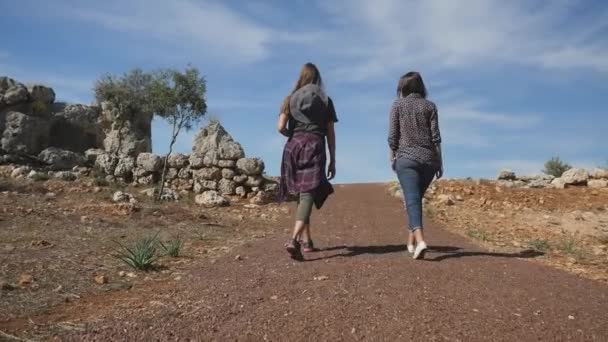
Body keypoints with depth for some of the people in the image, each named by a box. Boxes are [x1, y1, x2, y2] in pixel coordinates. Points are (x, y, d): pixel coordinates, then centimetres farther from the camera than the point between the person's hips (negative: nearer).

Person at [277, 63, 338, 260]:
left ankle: (306, 241, 20)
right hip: (315, 147, -2)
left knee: (301, 194, 15)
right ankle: (294, 240, -29)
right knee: (308, 194, -11)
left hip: (294, 147, 2)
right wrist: (333, 161, 9)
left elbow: (281, 127, -2)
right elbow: (330, 133, 6)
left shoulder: (291, 99, 9)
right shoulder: (325, 101, 8)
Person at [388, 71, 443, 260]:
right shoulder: (430, 106, 7)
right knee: (416, 198, 17)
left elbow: (392, 135, -1)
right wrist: (440, 163, 6)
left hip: (406, 158, -3)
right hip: (428, 159, 3)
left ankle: (419, 240, -29)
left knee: (412, 200, -10)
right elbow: (435, 137, 2)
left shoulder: (398, 105, 3)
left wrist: (392, 158, 11)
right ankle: (411, 241, 23)